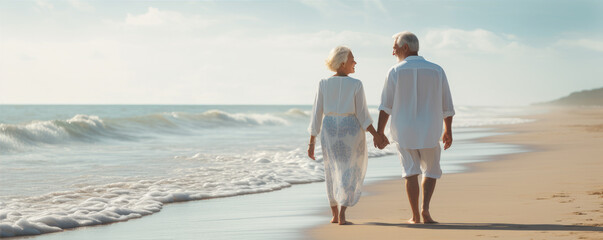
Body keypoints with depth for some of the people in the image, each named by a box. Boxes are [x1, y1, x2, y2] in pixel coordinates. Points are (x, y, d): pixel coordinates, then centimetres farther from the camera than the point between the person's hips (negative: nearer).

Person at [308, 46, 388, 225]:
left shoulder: (324, 84, -2)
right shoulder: (356, 85, -9)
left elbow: (316, 115, -2)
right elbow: (362, 115, -9)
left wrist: (312, 142, 1)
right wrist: (375, 135, -1)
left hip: (330, 131, 3)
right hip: (351, 130, -3)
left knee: (333, 171, 19)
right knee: (350, 173, 8)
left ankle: (335, 214, 24)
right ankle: (342, 215, -5)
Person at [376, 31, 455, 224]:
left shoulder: (395, 72, -6)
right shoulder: (436, 71, 0)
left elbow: (385, 106, -8)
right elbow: (447, 106, 5)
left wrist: (379, 133, -5)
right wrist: (448, 131, 15)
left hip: (403, 131, -1)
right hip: (429, 132, 1)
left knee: (411, 172, 10)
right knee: (431, 171, 16)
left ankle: (416, 217, 7)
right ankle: (425, 208, -4)